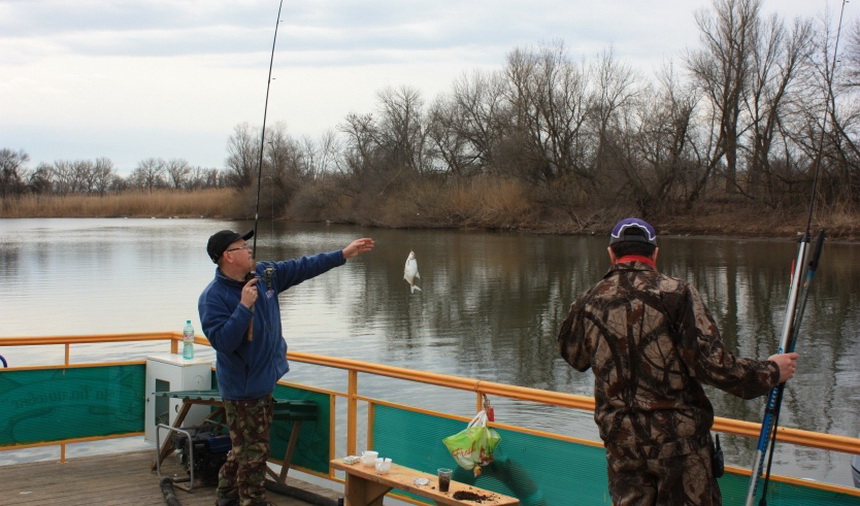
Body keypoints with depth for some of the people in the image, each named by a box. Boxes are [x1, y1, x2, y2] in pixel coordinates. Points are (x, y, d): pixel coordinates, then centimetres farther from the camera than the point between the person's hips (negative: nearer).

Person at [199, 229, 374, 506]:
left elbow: (304, 267, 9)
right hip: (242, 387, -8)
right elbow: (222, 341, -26)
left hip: (264, 380, 8)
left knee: (245, 448, 20)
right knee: (252, 451, -1)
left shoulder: (265, 274, 2)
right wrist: (245, 306, -29)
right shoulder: (213, 298, -18)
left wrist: (344, 254, 7)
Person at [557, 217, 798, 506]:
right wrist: (771, 371, -1)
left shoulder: (589, 303, 0)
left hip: (620, 442, 3)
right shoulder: (677, 293, -12)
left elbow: (573, 357, 18)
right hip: (679, 439, -3)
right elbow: (712, 363, -16)